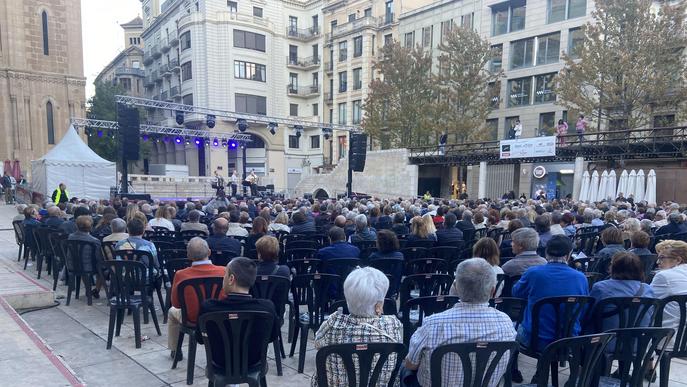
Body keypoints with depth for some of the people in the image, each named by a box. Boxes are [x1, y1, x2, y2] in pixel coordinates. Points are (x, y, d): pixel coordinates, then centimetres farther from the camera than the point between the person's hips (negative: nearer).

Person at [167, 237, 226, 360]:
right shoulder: (223, 271, -21)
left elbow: (176, 304, -5)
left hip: (192, 320, 0)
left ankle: (175, 351, 46)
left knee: (172, 311, 33)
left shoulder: (180, 275, -21)